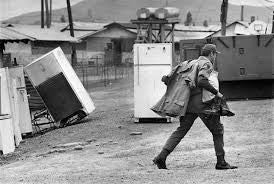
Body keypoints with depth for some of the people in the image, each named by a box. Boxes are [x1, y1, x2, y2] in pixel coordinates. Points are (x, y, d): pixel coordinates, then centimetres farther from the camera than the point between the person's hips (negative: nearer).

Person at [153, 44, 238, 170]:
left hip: (189, 103, 8)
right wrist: (216, 92, -16)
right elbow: (202, 81, -21)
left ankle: (162, 156, -4)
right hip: (202, 103, -8)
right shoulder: (206, 64, -5)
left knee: (181, 130, 6)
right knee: (217, 130, 4)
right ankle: (221, 162, 5)